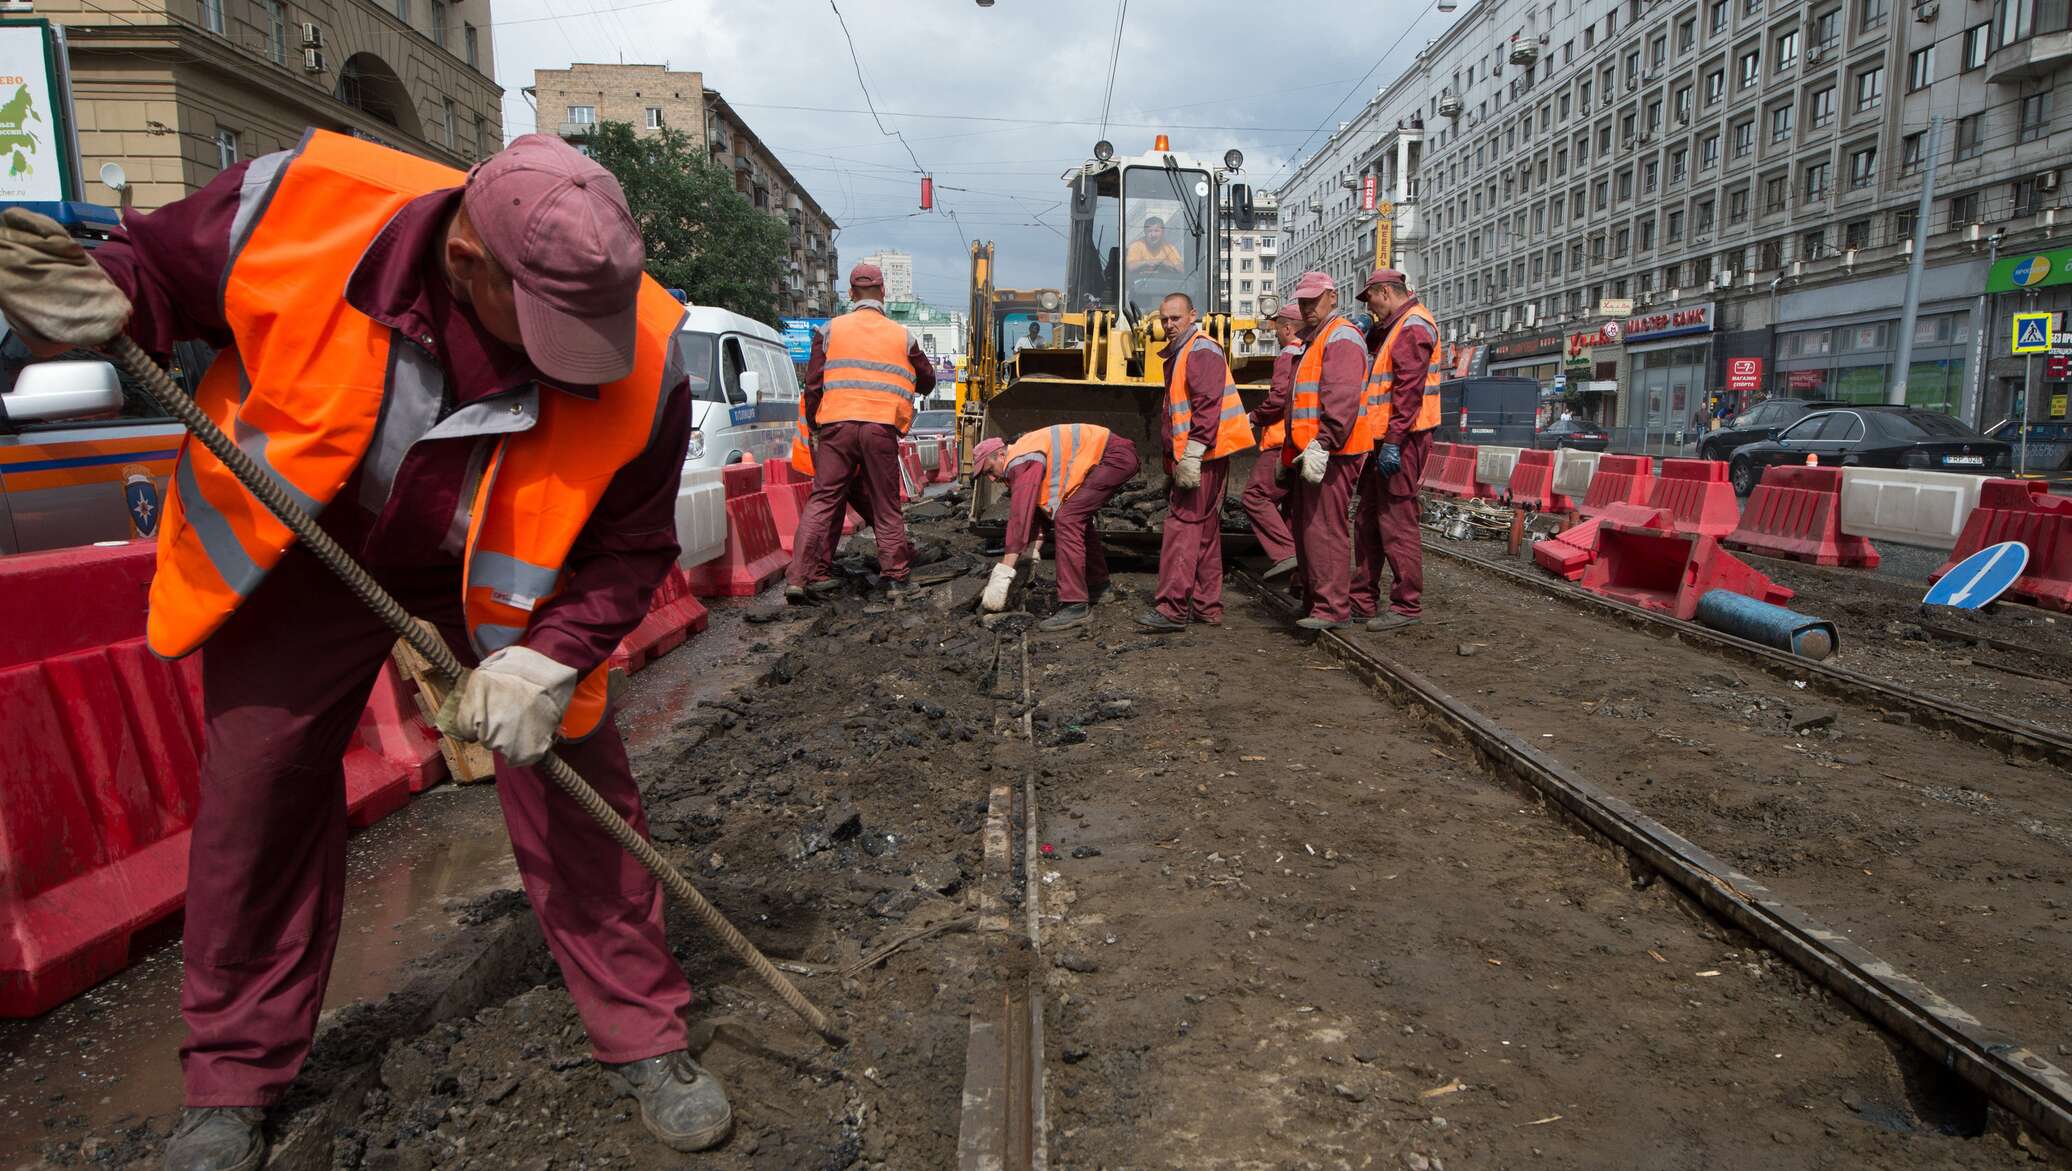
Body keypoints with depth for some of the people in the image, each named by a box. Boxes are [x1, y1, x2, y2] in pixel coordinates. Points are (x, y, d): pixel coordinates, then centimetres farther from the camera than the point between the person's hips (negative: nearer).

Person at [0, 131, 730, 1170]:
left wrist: (550, 660, -28)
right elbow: (160, 263, -6)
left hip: (495, 583, -1)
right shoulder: (297, 206, -28)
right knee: (256, 791, 7)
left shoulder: (641, 363, -28)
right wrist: (104, 303, -28)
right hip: (299, 557, 1)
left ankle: (642, 1038, 16)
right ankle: (233, 1076, 30)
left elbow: (631, 546, -17)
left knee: (574, 787, -4)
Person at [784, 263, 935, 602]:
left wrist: (812, 427, 12)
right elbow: (927, 380, 22)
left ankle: (800, 577, -4)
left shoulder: (829, 330, 8)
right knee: (885, 504, 10)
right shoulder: (901, 336, 11)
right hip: (881, 427, 0)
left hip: (836, 425, 0)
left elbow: (813, 383, 4)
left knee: (823, 500, 3)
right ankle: (896, 575, 15)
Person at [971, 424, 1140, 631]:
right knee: (1078, 515, 24)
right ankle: (1097, 582, 39)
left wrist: (1004, 570, -26)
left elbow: (1020, 514, -25)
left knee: (1067, 518, -18)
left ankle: (1075, 604, -20)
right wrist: (1033, 550, 14)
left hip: (1115, 457, -11)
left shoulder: (1022, 462, -18)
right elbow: (1035, 507, 22)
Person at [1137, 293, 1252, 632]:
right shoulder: (1179, 354, 22)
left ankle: (1173, 608, -14)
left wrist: (1191, 457, -27)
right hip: (1196, 458, 11)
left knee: (1183, 524, -13)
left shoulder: (1201, 350, -10)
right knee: (1206, 530, 13)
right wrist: (1175, 464, 25)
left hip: (1202, 455, -11)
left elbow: (1207, 406, -21)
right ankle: (1208, 606, 20)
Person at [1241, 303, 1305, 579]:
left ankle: (1286, 554, -19)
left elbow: (1278, 398, -18)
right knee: (1293, 504, 13)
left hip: (1282, 442, -9)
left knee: (1255, 496, -8)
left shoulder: (1288, 355, -8)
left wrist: (1255, 417, -3)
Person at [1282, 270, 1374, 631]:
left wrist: (1321, 446, -27)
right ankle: (1317, 600, 22)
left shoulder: (1341, 337, -8)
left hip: (1330, 453, -11)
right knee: (1306, 529, 14)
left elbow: (1341, 399, -21)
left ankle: (1333, 608, -9)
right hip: (1312, 452, 11)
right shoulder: (1314, 341, 25)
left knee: (1324, 529, -12)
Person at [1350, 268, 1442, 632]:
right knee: (1368, 521, 14)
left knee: (1397, 523, -8)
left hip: (1399, 441, -11)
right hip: (1385, 439, 11)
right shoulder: (1396, 327, 22)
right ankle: (1363, 599, 21)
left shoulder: (1413, 326, -11)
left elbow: (1409, 389, -21)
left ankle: (1407, 606, -1)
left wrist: (1393, 441, -25)